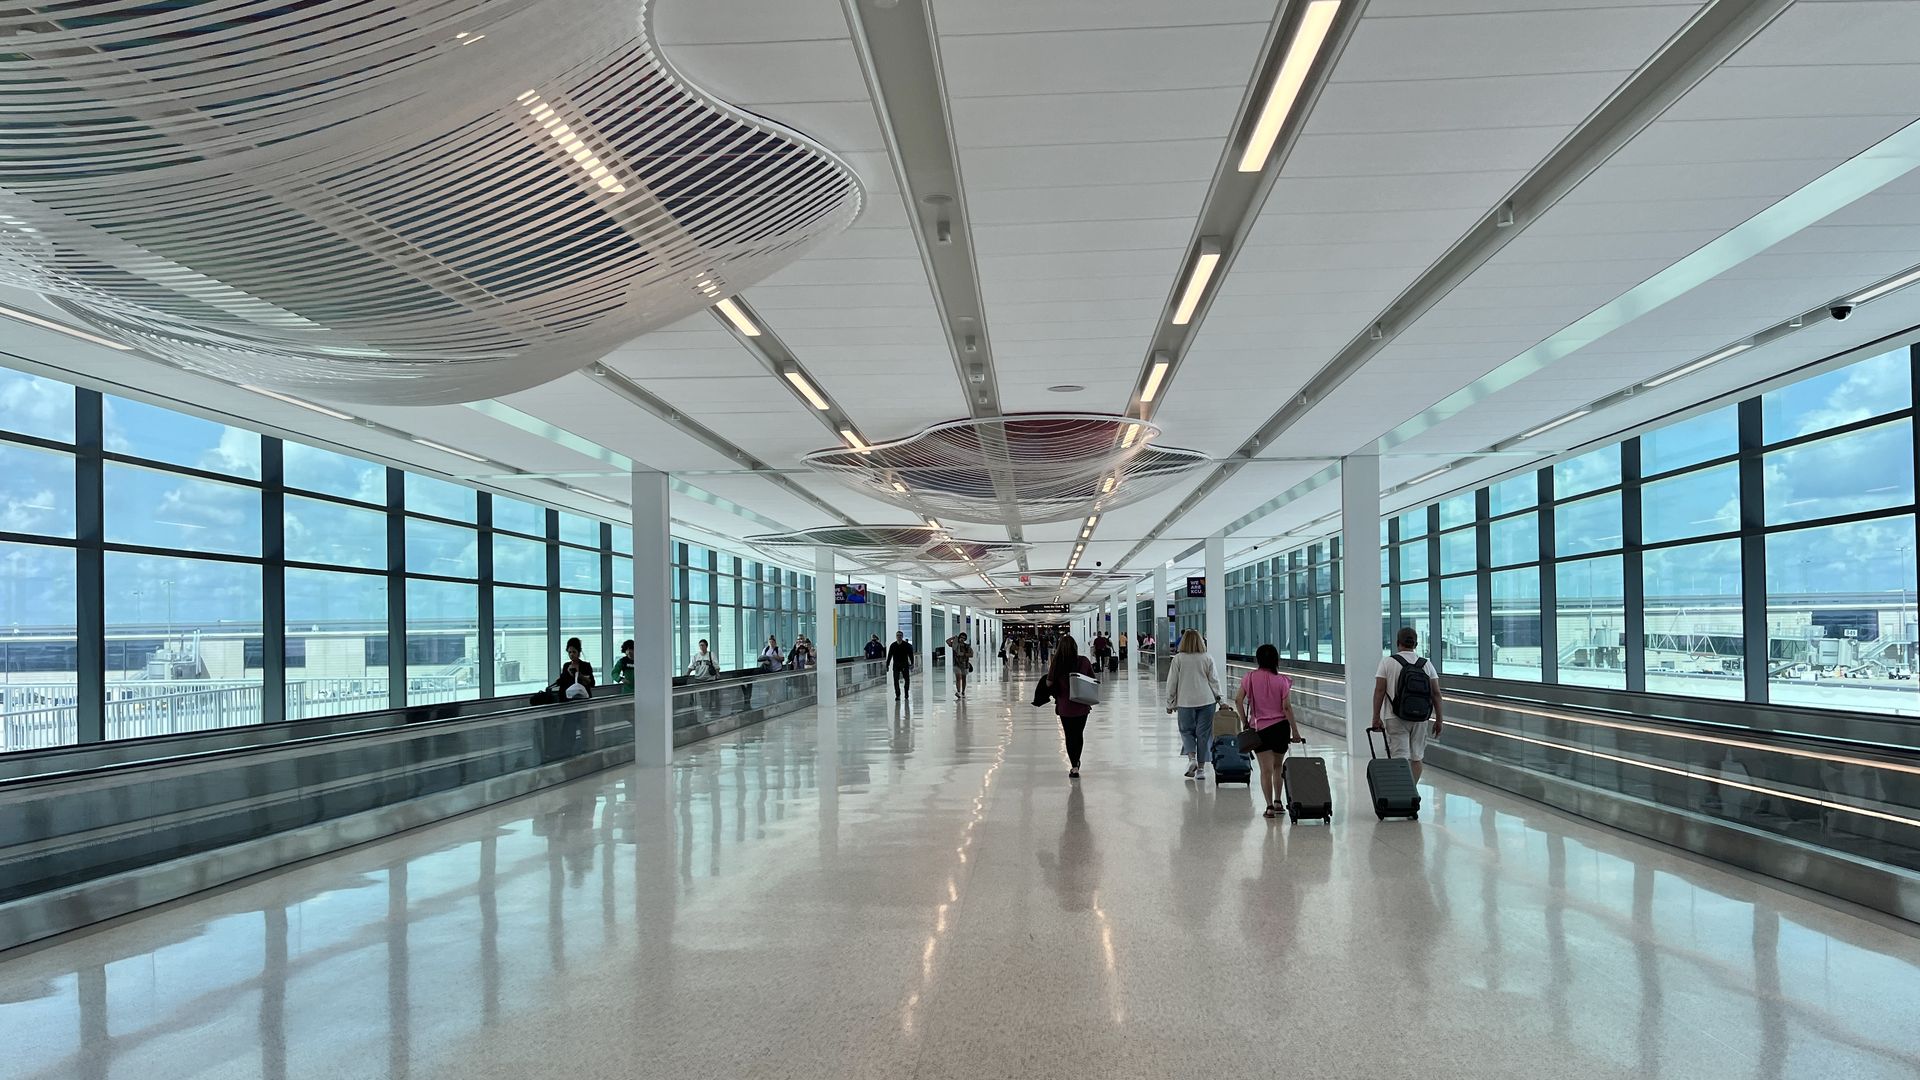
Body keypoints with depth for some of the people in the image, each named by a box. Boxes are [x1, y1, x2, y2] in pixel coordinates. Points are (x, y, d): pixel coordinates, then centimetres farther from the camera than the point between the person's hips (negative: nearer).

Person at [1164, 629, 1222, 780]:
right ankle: (1201, 768, 9)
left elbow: (1172, 682, -1)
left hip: (1186, 701, -1)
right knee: (1203, 734, 7)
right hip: (1206, 701, 1)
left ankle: (1192, 758, -8)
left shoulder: (1178, 659, -4)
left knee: (1186, 730, 14)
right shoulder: (1207, 658, 0)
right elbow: (1214, 681, 3)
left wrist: (1170, 702, 7)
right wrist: (1219, 698, 12)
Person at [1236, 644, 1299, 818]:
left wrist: (1245, 721, 4)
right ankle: (1278, 802, 21)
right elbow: (1287, 707, -9)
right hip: (1280, 726, 0)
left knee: (1266, 769, 2)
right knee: (1278, 766, 19)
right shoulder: (1282, 680, -6)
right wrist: (1295, 731, -4)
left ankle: (1269, 805, -6)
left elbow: (1239, 699, -6)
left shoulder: (1251, 677, -2)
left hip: (1259, 728, 0)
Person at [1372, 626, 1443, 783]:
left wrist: (1376, 717, -5)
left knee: (1400, 758, -6)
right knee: (1417, 757, 15)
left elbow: (1379, 691, -9)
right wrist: (1438, 720, 8)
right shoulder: (1426, 664, 5)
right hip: (1421, 718, 3)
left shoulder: (1387, 661, -4)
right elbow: (1436, 693, 2)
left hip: (1396, 718, -3)